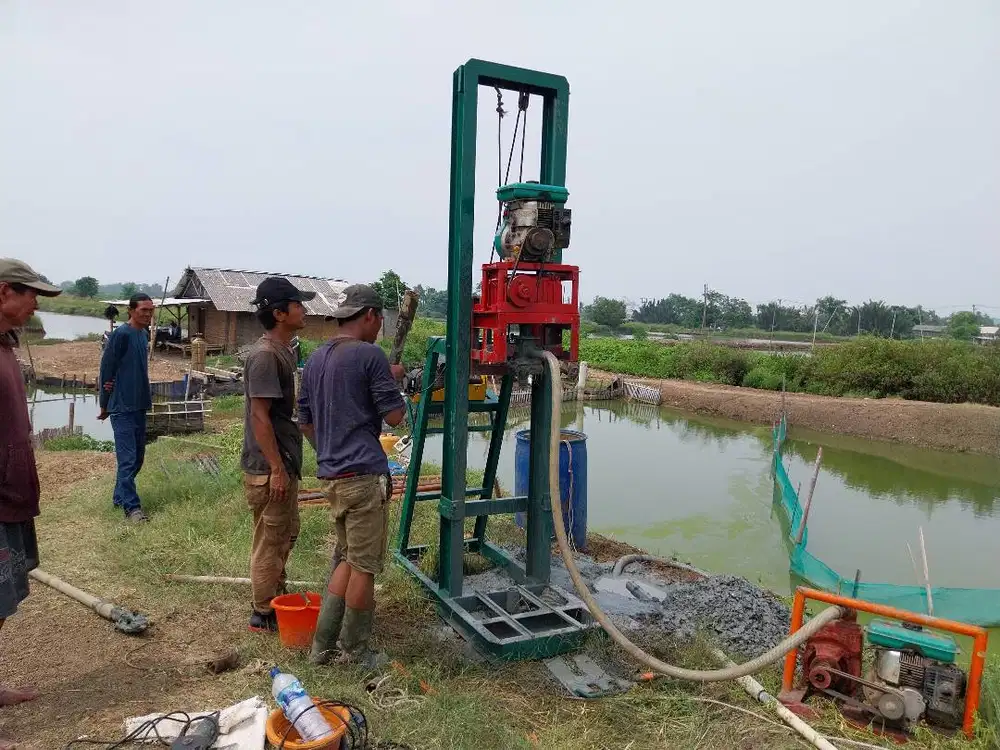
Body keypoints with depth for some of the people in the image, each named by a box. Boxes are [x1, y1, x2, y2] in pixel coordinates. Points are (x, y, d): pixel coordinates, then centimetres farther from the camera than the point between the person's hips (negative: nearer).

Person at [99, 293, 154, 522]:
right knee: (128, 458, -6)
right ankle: (131, 506, 1)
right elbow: (106, 367, -10)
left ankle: (120, 497, 28)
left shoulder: (144, 334, 10)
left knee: (138, 457, 14)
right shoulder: (121, 334, -14)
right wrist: (104, 404, -4)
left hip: (139, 405, 8)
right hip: (122, 407, -8)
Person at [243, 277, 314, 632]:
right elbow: (259, 416, -22)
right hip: (268, 468, -10)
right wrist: (276, 468, -21)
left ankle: (276, 599, 36)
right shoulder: (265, 355, -20)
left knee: (286, 535, 21)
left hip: (285, 461, 10)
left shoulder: (286, 350, 10)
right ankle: (263, 614, 17)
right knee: (270, 540, 3)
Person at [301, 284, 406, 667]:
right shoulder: (370, 355, -12)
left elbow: (305, 420, 18)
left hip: (331, 474, 8)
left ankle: (322, 645, 23)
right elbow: (395, 416, -10)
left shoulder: (315, 359, 13)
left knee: (347, 558, 20)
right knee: (364, 565, 4)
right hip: (363, 474, -8)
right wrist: (394, 379, 6)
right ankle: (355, 653, 17)